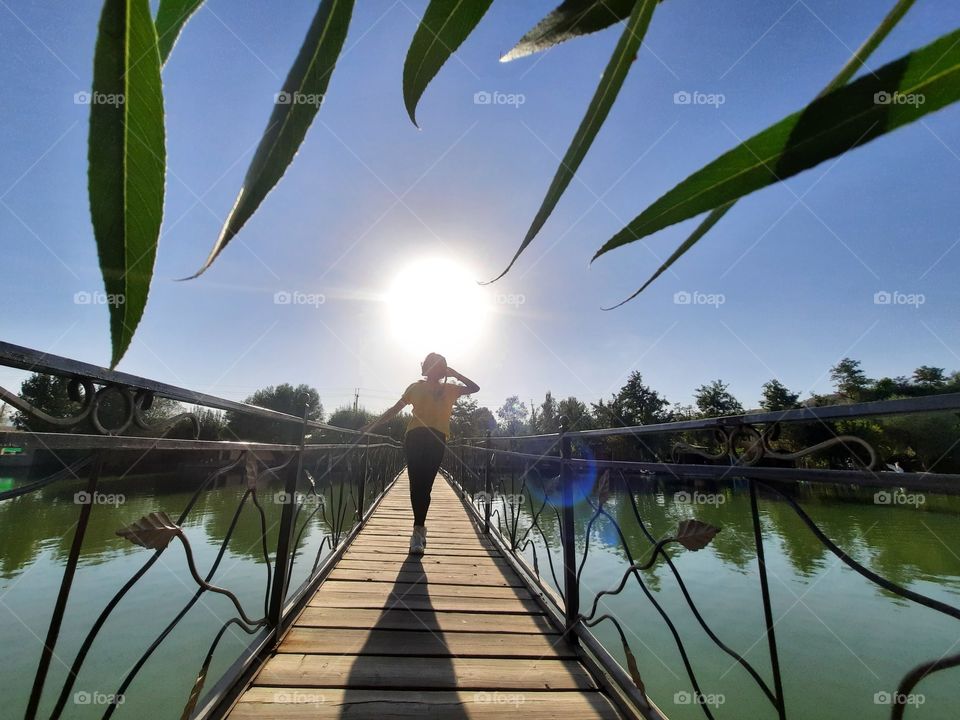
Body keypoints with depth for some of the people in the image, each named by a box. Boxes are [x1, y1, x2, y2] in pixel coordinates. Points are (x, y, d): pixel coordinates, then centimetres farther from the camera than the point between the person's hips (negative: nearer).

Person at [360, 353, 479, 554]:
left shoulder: (449, 389, 18)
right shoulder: (416, 387, 15)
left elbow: (474, 388, 16)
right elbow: (395, 409, 18)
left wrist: (454, 374, 11)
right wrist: (372, 425, 16)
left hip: (437, 438, 0)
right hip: (415, 436, 0)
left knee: (424, 485, -4)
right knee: (417, 484, -4)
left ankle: (418, 530, 4)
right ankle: (419, 529, 10)